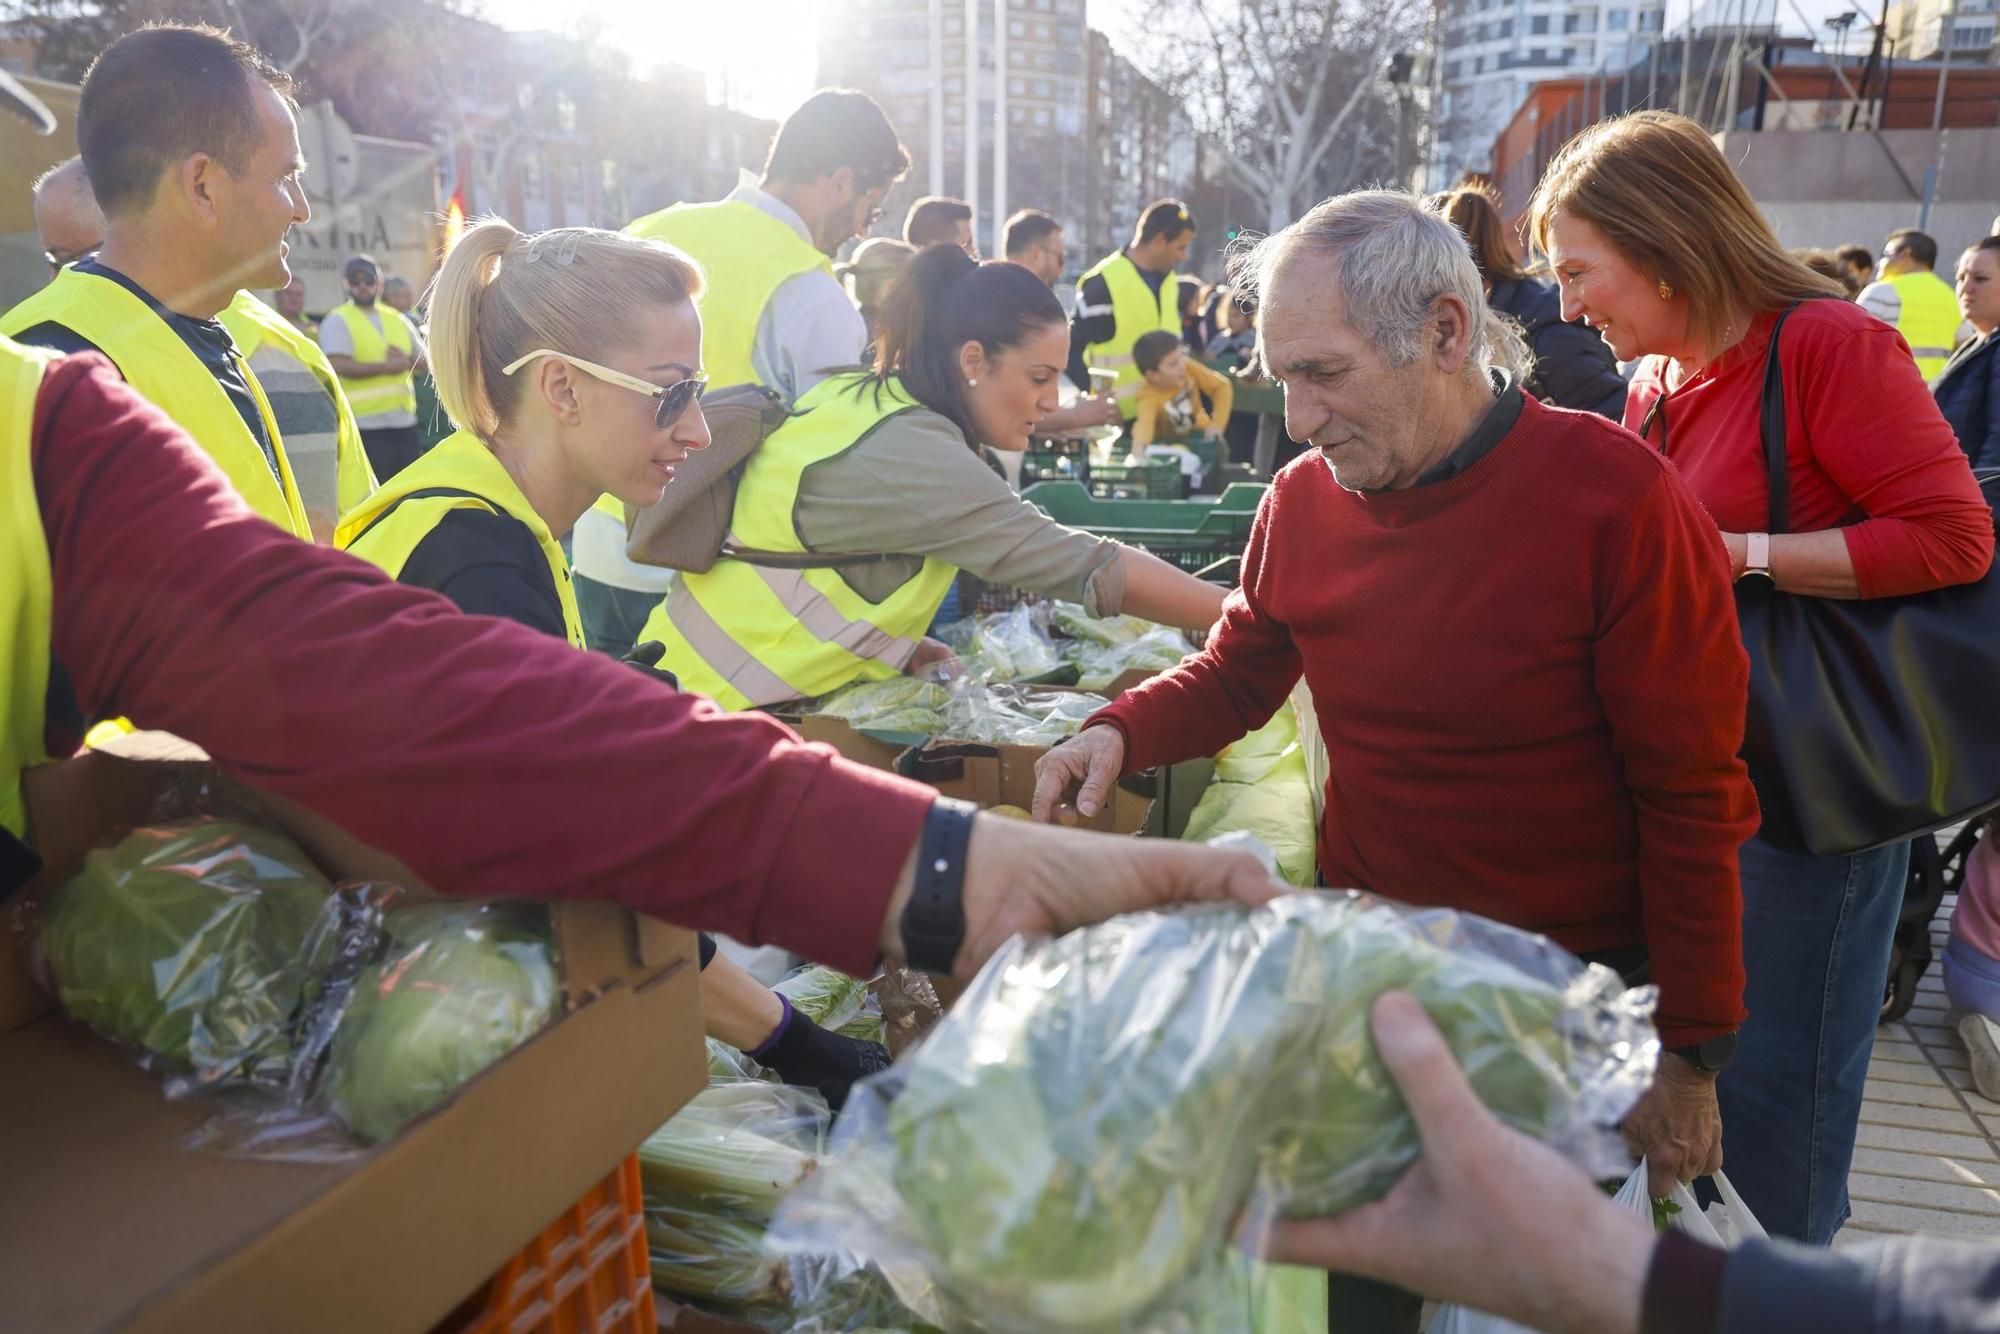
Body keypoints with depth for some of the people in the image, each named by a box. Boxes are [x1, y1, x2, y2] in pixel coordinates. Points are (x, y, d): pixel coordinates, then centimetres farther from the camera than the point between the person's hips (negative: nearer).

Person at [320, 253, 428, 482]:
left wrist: (404, 360, -6)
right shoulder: (338, 320, -3)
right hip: (366, 425, -6)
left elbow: (423, 361, 16)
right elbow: (339, 365, -16)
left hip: (404, 422, 6)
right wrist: (385, 367, -16)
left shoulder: (398, 319, 15)